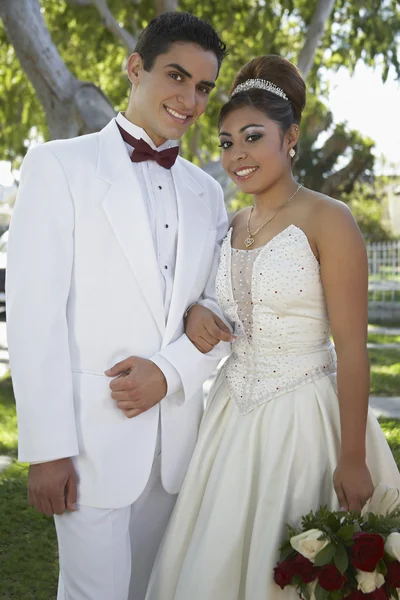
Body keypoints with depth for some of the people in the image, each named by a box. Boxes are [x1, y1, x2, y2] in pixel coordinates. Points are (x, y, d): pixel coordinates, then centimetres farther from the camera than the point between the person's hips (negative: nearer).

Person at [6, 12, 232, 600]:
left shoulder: (207, 192, 13)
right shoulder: (60, 164, -3)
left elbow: (219, 308, 10)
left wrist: (170, 370, -10)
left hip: (175, 433, 5)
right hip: (93, 432, -5)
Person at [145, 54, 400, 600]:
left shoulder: (327, 220, -13)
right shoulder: (233, 227, 8)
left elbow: (352, 348, -16)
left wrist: (353, 460, -17)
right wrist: (198, 322, 2)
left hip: (304, 417, -6)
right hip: (235, 416, 7)